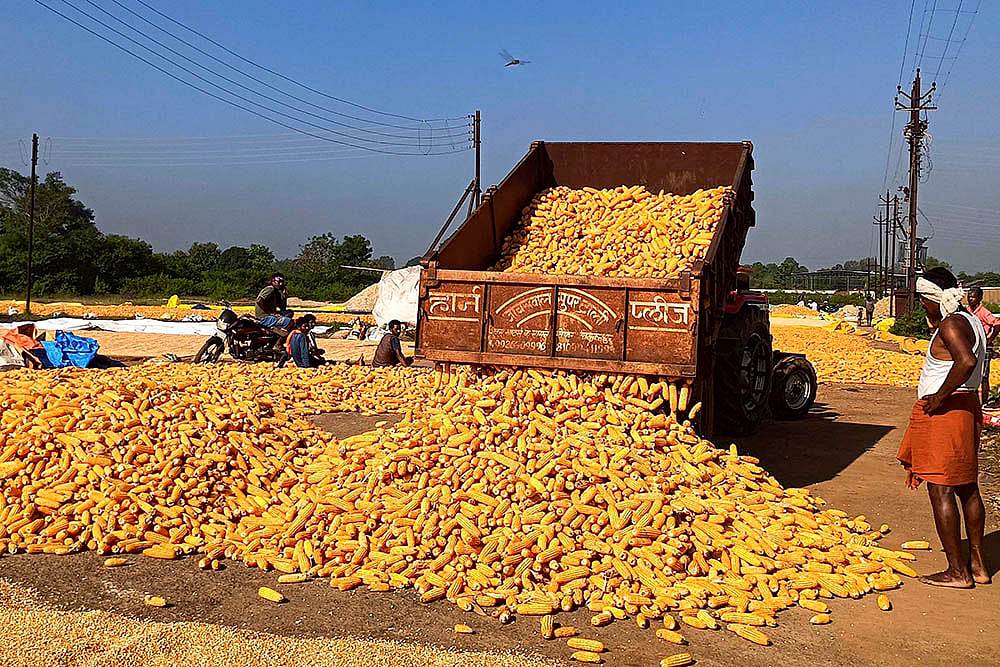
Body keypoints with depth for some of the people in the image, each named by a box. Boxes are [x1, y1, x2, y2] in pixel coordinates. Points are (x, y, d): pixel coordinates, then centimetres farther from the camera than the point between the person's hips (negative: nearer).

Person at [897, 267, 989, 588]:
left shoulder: (950, 325, -17)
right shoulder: (970, 321, 14)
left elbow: (967, 361, -33)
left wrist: (940, 396, -25)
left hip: (945, 410, -11)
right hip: (968, 407, 11)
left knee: (940, 490, -4)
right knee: (967, 488, 16)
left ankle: (957, 571, 2)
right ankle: (977, 564, 25)